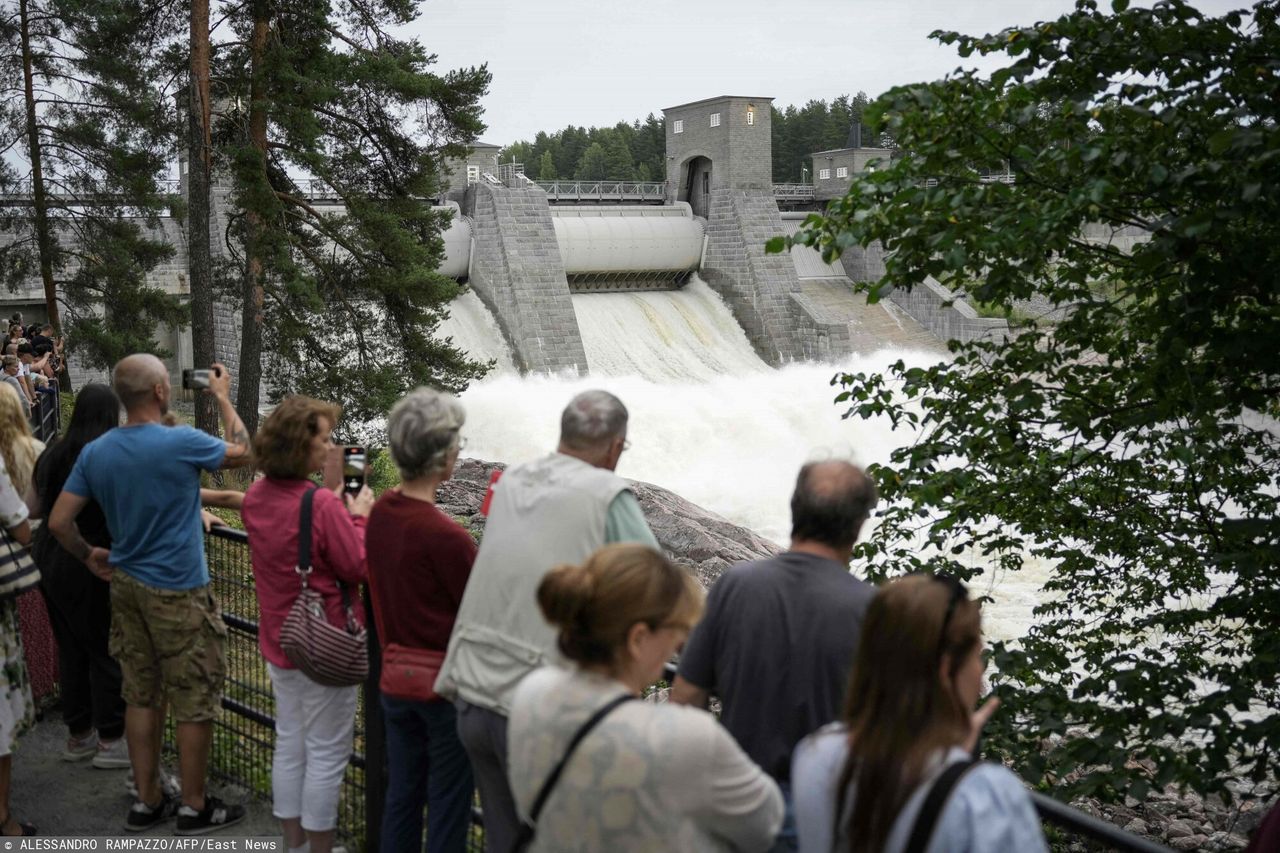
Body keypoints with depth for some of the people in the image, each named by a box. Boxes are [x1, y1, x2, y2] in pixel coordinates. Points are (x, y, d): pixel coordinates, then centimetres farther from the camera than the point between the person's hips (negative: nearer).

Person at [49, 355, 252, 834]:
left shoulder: (94, 453, -1)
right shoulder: (182, 443, -18)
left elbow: (58, 522, 0)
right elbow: (242, 452, 0)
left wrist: (89, 556, 16)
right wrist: (223, 397, 10)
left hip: (126, 587, 6)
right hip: (178, 593, -6)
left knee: (141, 696, 15)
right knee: (195, 703, 6)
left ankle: (147, 802, 24)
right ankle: (195, 808, 16)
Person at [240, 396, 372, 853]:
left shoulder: (255, 497, 1)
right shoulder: (321, 504, -24)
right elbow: (358, 568, -17)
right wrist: (358, 517, -5)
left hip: (278, 643, 8)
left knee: (289, 744, 18)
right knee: (327, 753, 5)